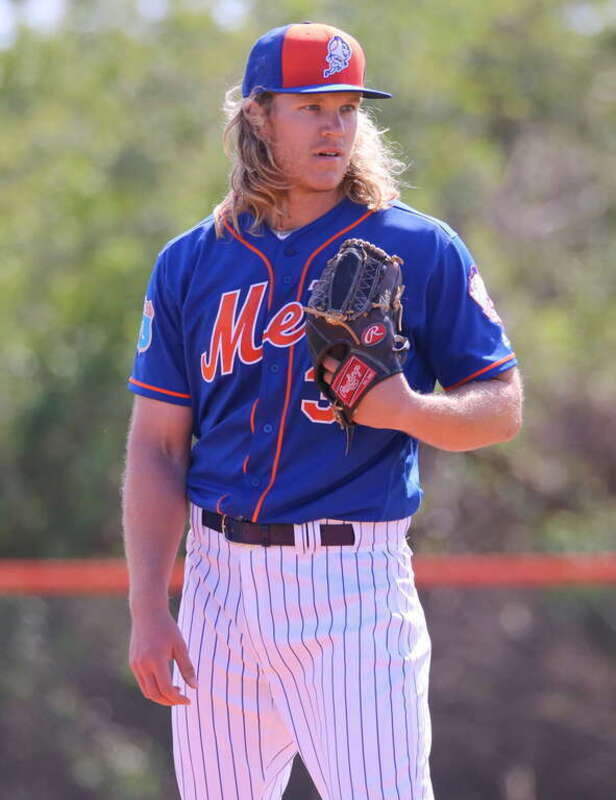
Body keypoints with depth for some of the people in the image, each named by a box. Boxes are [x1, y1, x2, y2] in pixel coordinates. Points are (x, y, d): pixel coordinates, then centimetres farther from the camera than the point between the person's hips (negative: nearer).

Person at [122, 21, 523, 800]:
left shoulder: (422, 251, 0)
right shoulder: (190, 264, 7)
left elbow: (502, 408, 2)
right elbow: (157, 448, 6)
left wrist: (410, 410, -20)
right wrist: (147, 610, -2)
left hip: (353, 586, -3)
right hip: (219, 581, 3)